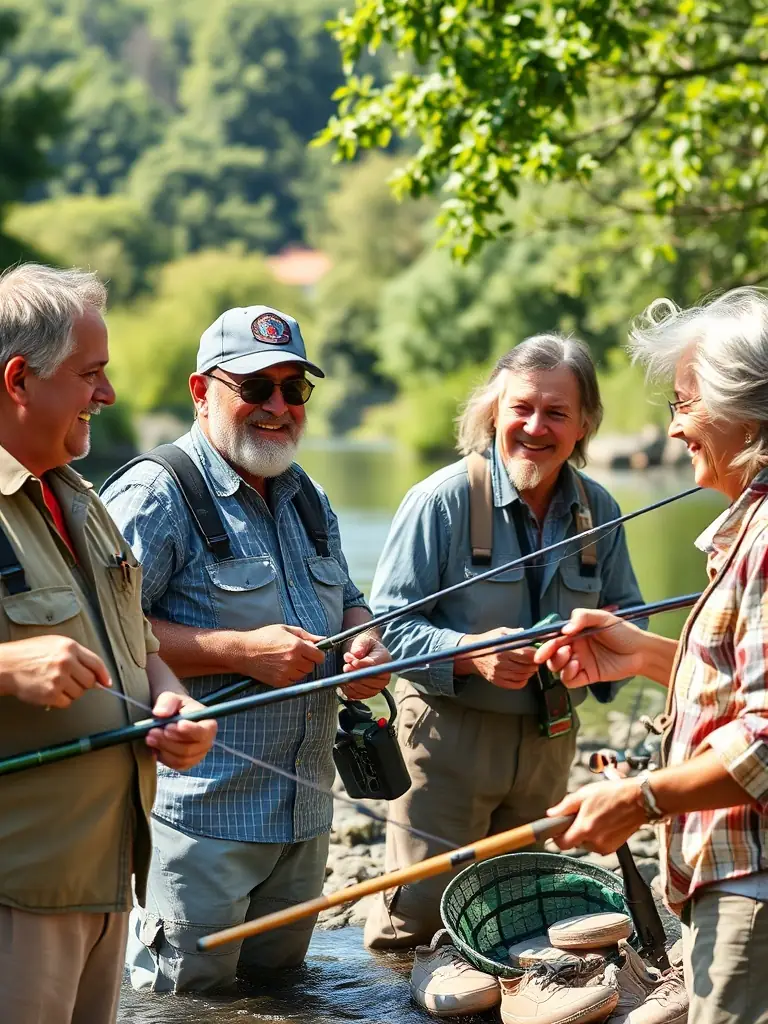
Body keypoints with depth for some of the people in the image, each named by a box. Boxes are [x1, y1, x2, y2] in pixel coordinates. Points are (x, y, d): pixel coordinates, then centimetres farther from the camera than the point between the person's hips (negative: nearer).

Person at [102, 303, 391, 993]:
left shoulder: (306, 496, 15)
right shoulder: (156, 495, -13)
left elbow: (349, 601, 26)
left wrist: (367, 645, 2)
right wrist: (239, 651, -23)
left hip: (304, 812, 8)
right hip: (203, 809, -8)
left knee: (279, 979, 18)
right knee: (186, 990, -4)